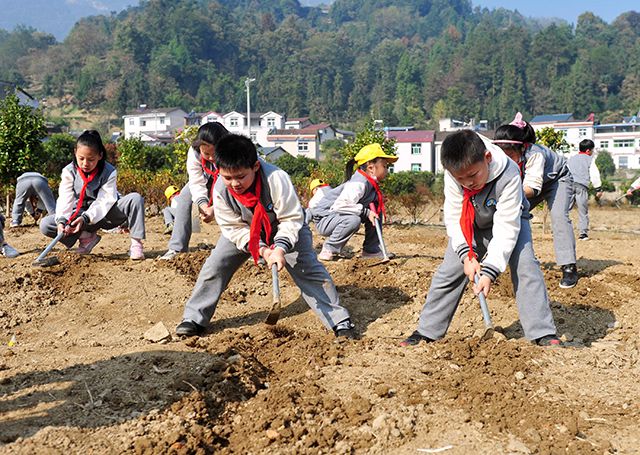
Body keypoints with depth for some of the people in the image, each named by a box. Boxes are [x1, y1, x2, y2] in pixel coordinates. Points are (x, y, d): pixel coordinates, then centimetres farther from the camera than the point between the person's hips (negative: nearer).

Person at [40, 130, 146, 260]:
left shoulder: (109, 172, -19)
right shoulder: (69, 172, -12)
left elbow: (104, 201, -25)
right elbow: (65, 199, -21)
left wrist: (85, 218, -40)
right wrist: (61, 221, -40)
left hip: (105, 214, -2)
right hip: (81, 215, 2)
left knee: (135, 198, -30)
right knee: (45, 225, -19)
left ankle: (136, 243, -24)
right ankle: (86, 236, -5)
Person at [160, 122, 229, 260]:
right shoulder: (194, 153, -32)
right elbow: (197, 182, -31)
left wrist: (215, 208, -51)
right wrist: (202, 204, -51)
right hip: (207, 180, 3)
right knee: (184, 197, -16)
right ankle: (176, 248, -16)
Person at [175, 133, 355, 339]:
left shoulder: (276, 179, -37)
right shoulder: (220, 190, -26)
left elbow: (292, 219, -29)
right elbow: (233, 227, -19)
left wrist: (280, 248, -41)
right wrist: (260, 248, -31)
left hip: (284, 229, -3)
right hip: (245, 232, 3)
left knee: (308, 268, -16)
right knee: (214, 265, -7)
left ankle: (339, 320, -6)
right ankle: (194, 318, 8)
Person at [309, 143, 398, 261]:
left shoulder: (371, 185, 2)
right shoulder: (358, 184, -27)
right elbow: (339, 205, -37)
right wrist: (366, 211, -31)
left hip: (338, 216, 9)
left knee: (376, 211, 5)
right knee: (353, 220, -36)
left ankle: (371, 250, 12)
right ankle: (329, 250, -16)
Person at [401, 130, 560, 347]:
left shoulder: (508, 175, -38)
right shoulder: (453, 175, -28)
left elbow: (506, 227, -35)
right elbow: (454, 217, -19)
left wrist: (490, 271, -40)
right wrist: (467, 255, -30)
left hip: (509, 221, -2)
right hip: (470, 226, 3)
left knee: (525, 267, -21)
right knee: (448, 272, -3)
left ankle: (543, 334, -14)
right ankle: (426, 331, 8)